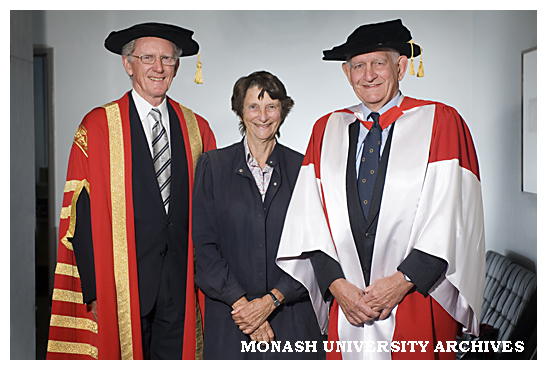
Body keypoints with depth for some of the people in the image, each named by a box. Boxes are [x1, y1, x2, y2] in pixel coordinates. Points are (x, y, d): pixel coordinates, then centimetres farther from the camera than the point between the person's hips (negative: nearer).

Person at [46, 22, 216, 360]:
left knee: (176, 354, 10)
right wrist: (93, 289, -8)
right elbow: (82, 215, -4)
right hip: (122, 285, -2)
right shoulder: (97, 126, -2)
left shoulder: (197, 129, 7)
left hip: (182, 283, 3)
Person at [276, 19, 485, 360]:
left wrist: (404, 280, -13)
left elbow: (451, 216, -7)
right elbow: (311, 217, 1)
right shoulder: (327, 130, 8)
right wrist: (336, 283, -9)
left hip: (418, 303, -1)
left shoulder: (441, 122, 1)